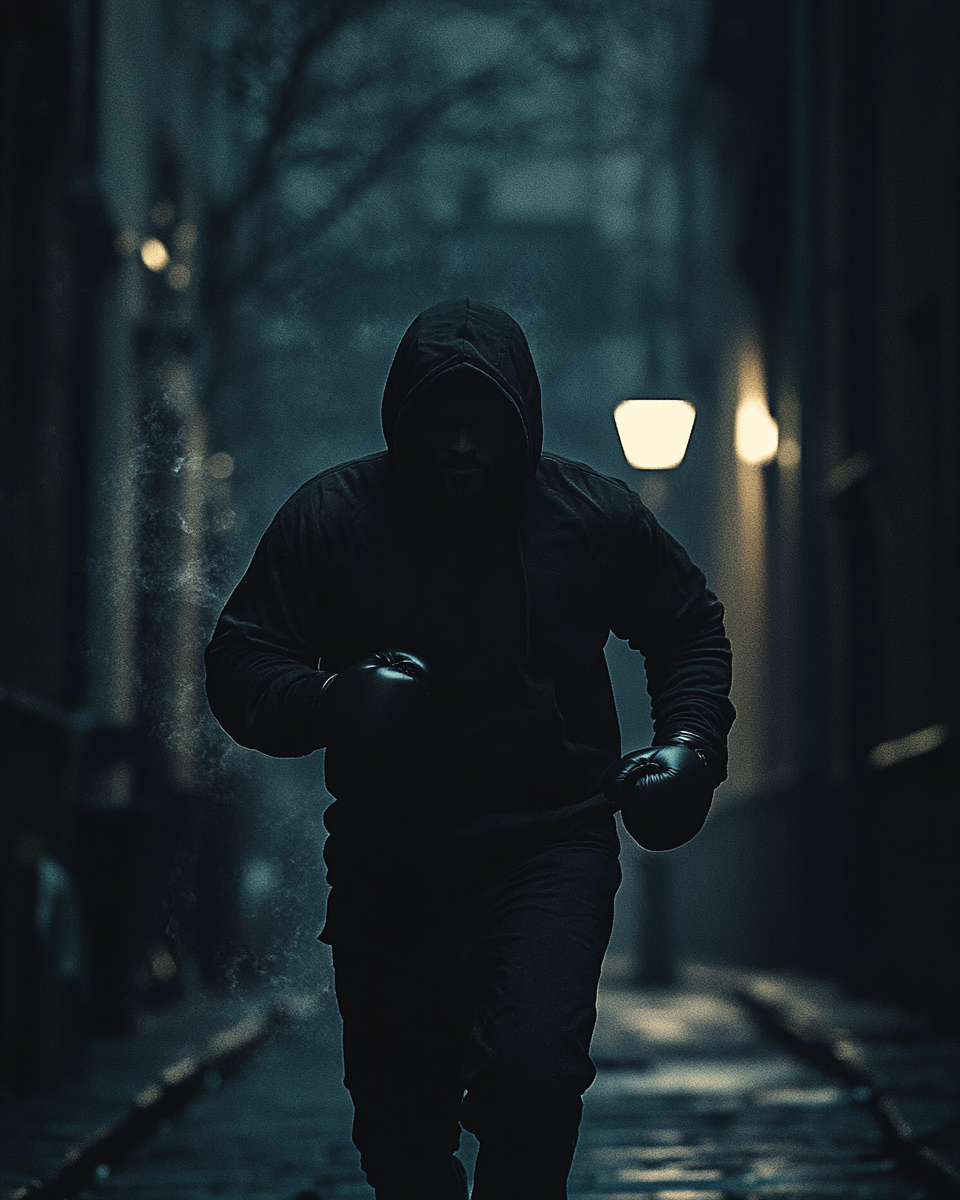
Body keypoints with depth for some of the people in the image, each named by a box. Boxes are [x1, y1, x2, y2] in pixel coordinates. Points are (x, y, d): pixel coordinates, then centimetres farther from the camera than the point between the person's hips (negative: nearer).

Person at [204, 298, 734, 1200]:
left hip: (549, 847, -1)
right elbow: (238, 666, -2)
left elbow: (691, 631, 17)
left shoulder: (595, 515, 0)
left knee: (534, 1074, -25)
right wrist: (328, 701, -22)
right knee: (398, 1127, 10)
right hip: (385, 862, 2)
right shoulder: (331, 517, -3)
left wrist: (690, 742, 0)